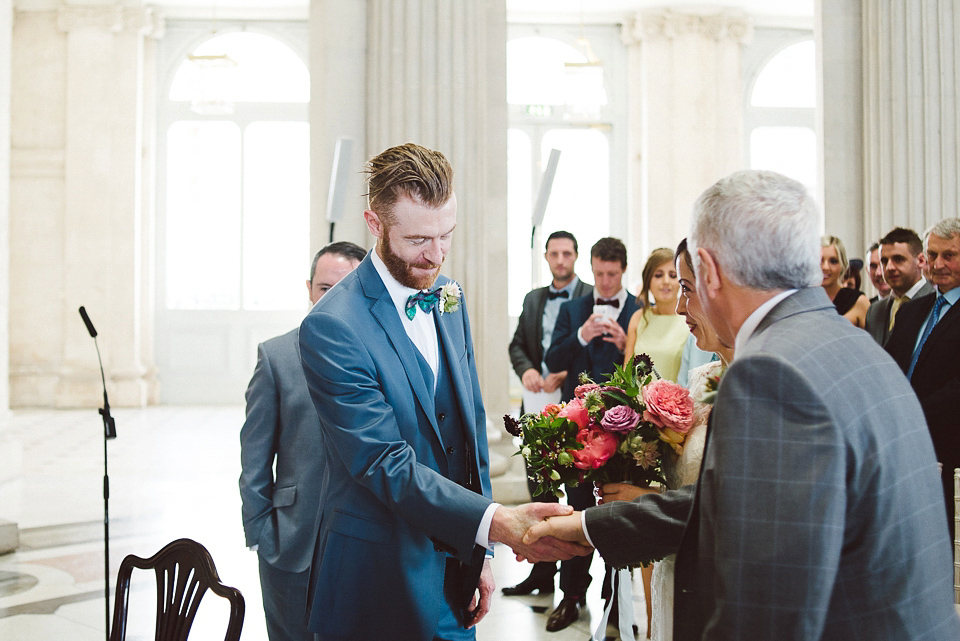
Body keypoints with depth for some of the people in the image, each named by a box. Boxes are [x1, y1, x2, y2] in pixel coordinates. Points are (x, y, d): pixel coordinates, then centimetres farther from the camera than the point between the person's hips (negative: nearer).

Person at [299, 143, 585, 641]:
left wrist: (479, 554, 9)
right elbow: (385, 464, -23)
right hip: (380, 587, -6)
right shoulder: (331, 328, -20)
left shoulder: (449, 296, 4)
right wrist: (495, 522, -33)